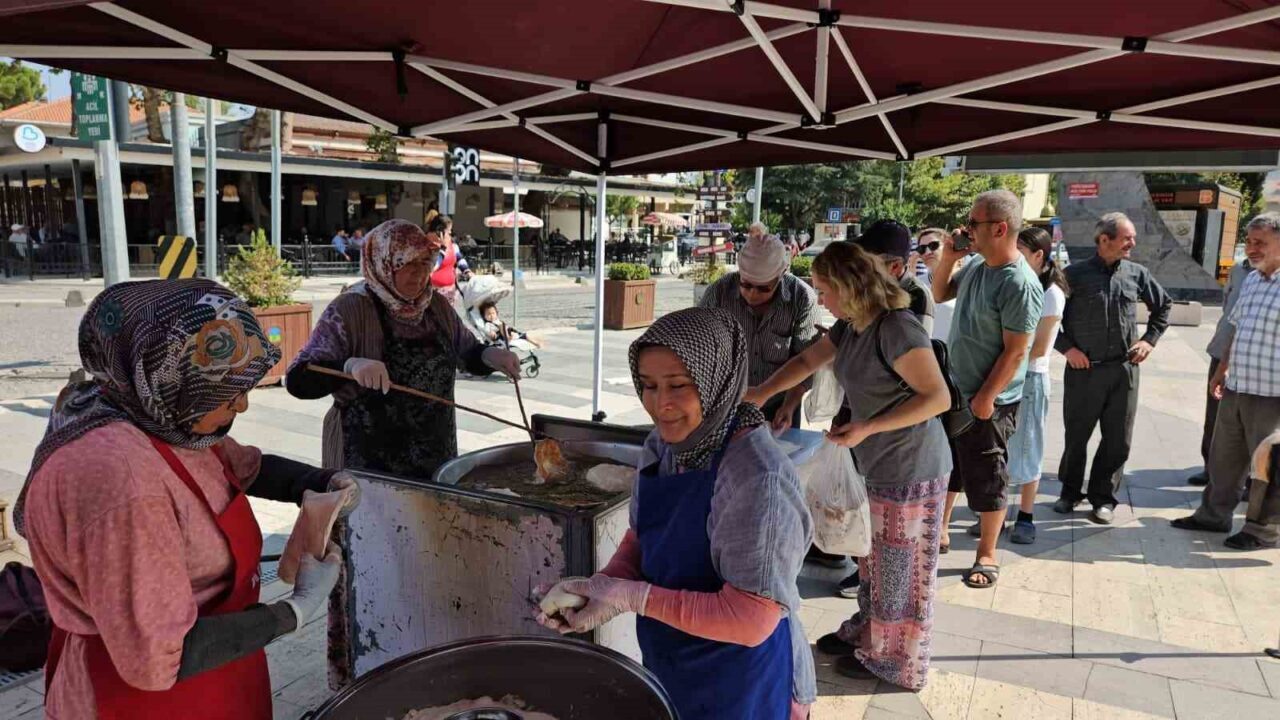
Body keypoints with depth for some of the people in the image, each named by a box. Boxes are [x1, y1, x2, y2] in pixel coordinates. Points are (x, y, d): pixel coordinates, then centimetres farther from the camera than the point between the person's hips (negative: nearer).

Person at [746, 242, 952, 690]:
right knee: (875, 560, 22)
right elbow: (808, 360, 17)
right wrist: (760, 394, 11)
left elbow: (938, 397, -23)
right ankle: (866, 633, 40)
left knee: (899, 570, 8)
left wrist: (867, 428, -25)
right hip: (880, 467, 9)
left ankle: (894, 660, 26)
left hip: (910, 471, -9)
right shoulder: (851, 326, 5)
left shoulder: (896, 328, -23)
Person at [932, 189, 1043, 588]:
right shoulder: (976, 264, 1)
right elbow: (939, 294, 16)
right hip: (955, 390, 8)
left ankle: (987, 555, 25)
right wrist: (948, 258, -1)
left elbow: (1015, 351, -21)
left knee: (986, 481, 7)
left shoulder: (1019, 284, -23)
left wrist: (986, 398, -18)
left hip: (988, 401, -8)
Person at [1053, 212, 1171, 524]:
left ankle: (1103, 497, 20)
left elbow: (1164, 305, 20)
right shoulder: (1075, 274, -7)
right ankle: (1070, 492, 26)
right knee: (1076, 435, 9)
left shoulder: (1137, 274, 4)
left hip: (1124, 370, 3)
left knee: (1117, 439, 6)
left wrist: (1150, 339, 11)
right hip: (1083, 369, -3)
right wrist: (1066, 347, -7)